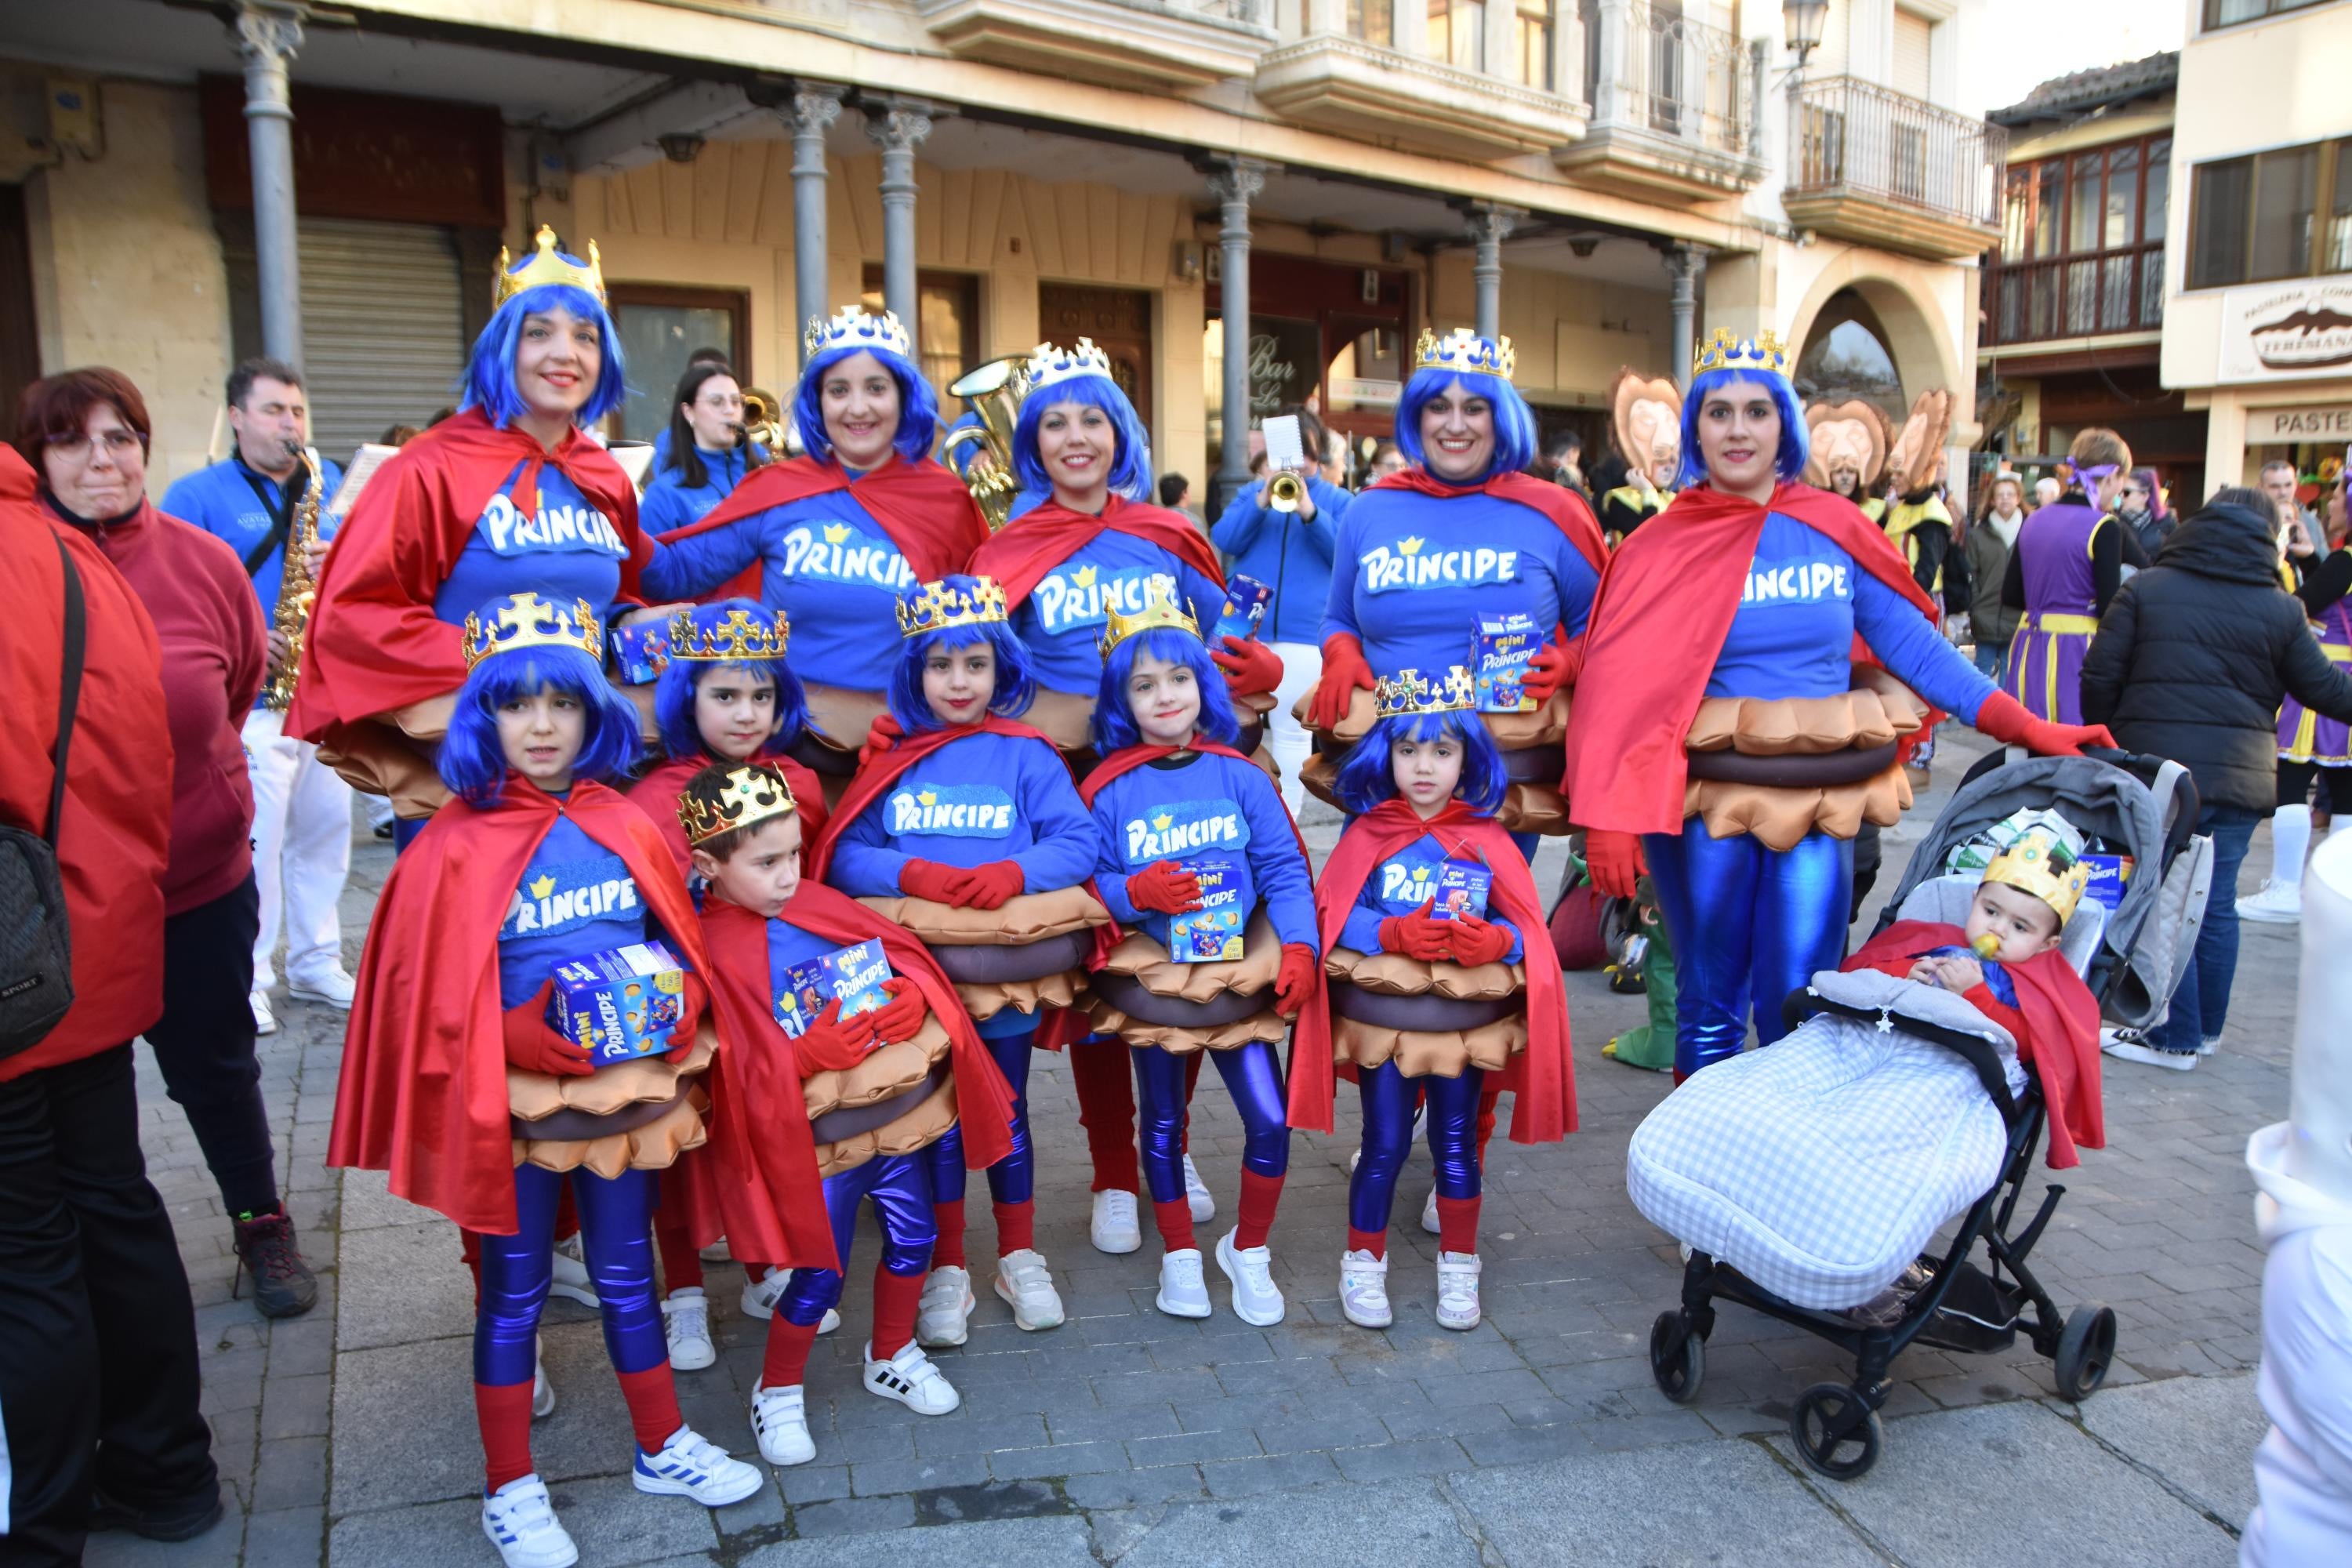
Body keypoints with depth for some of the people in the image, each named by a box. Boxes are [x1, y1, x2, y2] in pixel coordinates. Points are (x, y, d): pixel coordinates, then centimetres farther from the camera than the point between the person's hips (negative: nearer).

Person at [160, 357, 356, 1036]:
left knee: (325, 828, 11)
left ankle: (316, 964, 24)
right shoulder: (199, 495, -2)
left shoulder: (331, 485, 13)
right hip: (251, 699, -5)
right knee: (254, 839, -6)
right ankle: (246, 979, 7)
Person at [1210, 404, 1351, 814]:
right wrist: (1263, 501, -10)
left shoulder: (1336, 499, 11)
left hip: (1303, 634, -2)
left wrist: (1309, 510, -15)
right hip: (1244, 630, 3)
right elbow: (1223, 541, 3)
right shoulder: (1251, 493, 17)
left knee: (1290, 731, -3)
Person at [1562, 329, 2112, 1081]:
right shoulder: (1663, 547, -2)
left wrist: (2029, 729, -2)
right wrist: (1610, 816, -17)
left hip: (1820, 796, 1)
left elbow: (1916, 646, 5)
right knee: (1708, 1004, 10)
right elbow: (1622, 687, -8)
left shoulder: (1834, 530, 4)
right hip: (1705, 795, -1)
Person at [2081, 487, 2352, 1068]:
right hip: (2242, 777, 2)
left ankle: (2175, 1037, 4)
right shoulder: (2282, 610, 2)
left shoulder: (2145, 589, -1)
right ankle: (2205, 1028, 25)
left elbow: (2100, 677, -4)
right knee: (2217, 905, 13)